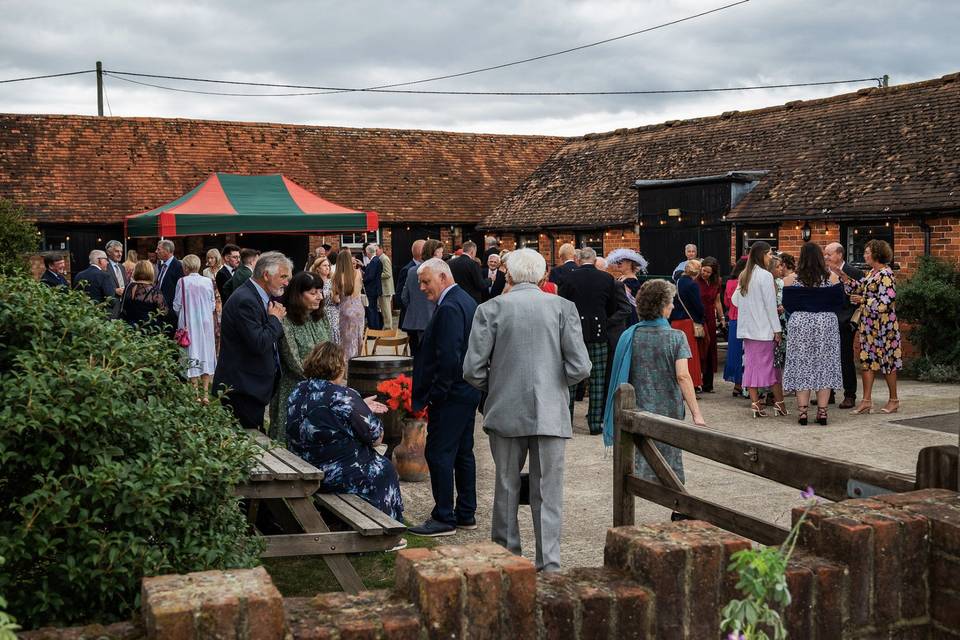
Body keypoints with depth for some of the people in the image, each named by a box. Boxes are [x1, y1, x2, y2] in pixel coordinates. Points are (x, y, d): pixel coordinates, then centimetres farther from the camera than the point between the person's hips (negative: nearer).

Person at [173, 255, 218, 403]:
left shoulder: (182, 281, -11)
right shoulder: (208, 281, -3)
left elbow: (177, 306, -5)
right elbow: (213, 305, 4)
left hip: (189, 325, -3)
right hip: (206, 323, 3)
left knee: (192, 357, 4)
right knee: (206, 355, 10)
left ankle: (196, 394, 4)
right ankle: (205, 393, 10)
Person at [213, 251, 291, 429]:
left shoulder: (257, 296, 14)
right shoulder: (245, 300, -19)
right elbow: (259, 344, -25)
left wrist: (276, 318, 4)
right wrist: (275, 319, -11)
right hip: (242, 389, -10)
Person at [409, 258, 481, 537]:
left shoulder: (449, 309, -18)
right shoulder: (466, 301, 14)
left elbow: (448, 358, -25)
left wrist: (433, 396, -17)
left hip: (451, 395, -11)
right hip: (469, 391, 11)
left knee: (439, 453, -4)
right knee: (463, 453, 15)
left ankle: (444, 518, 1)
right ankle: (466, 514, 23)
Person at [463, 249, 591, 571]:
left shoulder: (491, 309, -3)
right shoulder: (563, 307, -2)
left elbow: (473, 369, -7)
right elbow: (580, 367, -7)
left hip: (505, 412, 0)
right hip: (551, 414, 0)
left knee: (506, 488, 14)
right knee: (548, 493, 7)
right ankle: (549, 564, 8)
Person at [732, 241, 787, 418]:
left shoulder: (744, 276, 9)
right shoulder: (765, 275, -12)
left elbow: (735, 300, 14)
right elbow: (770, 304, -12)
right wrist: (777, 329, -8)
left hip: (747, 328, 6)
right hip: (764, 328, -6)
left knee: (751, 364, 6)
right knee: (770, 364, 2)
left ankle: (755, 404, 5)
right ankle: (779, 403, 8)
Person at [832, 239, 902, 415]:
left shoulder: (886, 275, -16)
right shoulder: (872, 273, 12)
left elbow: (884, 303, -21)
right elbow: (858, 287, 17)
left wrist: (862, 300, -15)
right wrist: (842, 275, 7)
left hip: (883, 326, -9)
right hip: (869, 324, 9)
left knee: (886, 361, 2)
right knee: (867, 360, 6)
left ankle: (894, 400, 14)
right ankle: (866, 400, 7)